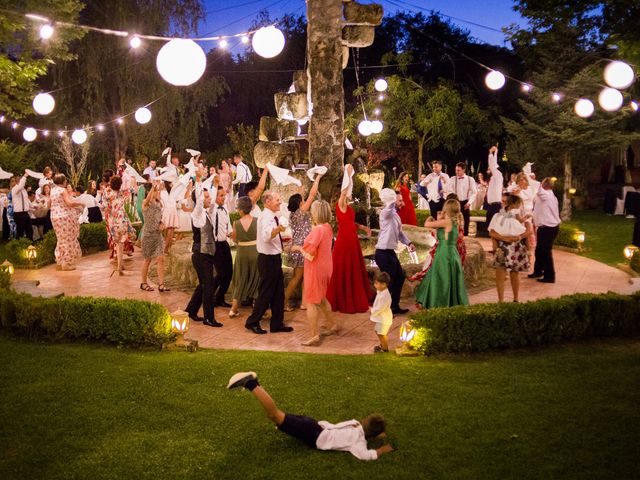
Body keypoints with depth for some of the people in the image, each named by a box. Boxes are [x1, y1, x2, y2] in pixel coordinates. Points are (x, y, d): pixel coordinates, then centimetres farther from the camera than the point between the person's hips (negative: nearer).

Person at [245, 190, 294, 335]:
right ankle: (252, 322, 11)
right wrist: (277, 229, -57)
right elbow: (266, 236, -40)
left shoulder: (272, 216, 11)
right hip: (268, 259, -10)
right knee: (266, 292, -1)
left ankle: (277, 323, 21)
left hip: (274, 258, 10)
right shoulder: (267, 217, -20)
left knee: (278, 292, 13)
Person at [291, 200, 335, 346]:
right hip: (325, 267, 9)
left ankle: (315, 336, 2)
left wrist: (299, 248, -6)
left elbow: (309, 253, -23)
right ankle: (332, 325, 36)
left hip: (315, 269, -9)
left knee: (311, 302, 0)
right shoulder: (328, 228, 3)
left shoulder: (317, 230, -24)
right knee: (321, 298, 25)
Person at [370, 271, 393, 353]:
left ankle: (385, 349, 15)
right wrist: (372, 310, 3)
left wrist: (372, 311, -13)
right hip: (380, 317, 10)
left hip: (384, 318, -10)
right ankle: (382, 345, 42)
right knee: (378, 332, 24)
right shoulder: (380, 292, 3)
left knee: (381, 334, -1)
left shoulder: (385, 295, -29)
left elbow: (380, 308, -27)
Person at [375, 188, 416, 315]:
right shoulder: (385, 213, -14)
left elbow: (399, 232, 20)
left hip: (391, 252, 9)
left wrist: (409, 243, 8)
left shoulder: (395, 214, 13)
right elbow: (390, 205, -39)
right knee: (389, 281, -4)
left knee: (400, 277, 16)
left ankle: (394, 306, 28)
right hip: (383, 253, -9)